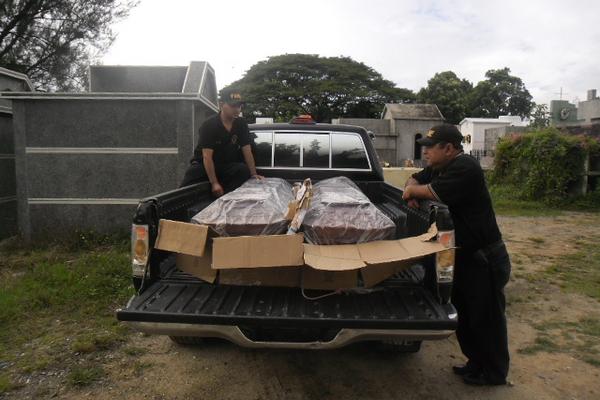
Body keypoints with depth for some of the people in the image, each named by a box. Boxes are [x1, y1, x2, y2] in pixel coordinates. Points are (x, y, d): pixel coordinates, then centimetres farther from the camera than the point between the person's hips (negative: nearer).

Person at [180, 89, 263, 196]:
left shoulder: (241, 124, -4)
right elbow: (207, 157, -22)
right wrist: (214, 183, -30)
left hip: (226, 165, 3)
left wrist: (254, 174, -14)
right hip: (204, 165, -3)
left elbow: (247, 151, -3)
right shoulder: (209, 125, -17)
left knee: (243, 170, -27)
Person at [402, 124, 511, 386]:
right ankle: (476, 362, 35)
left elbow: (436, 192, -30)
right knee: (464, 315, 18)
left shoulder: (465, 167, -22)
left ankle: (494, 373, 23)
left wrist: (413, 191, -9)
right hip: (462, 255, 10)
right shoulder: (438, 168, 8)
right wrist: (412, 190, -7)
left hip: (484, 258, -9)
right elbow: (416, 180, 18)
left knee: (486, 318, 5)